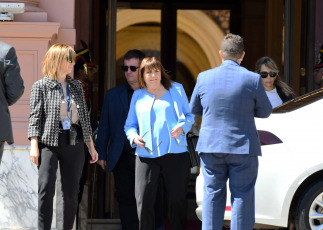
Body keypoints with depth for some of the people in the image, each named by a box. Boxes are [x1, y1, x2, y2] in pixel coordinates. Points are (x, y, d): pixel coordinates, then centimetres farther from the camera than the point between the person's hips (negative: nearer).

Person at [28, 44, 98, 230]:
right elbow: (35, 116, -2)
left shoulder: (76, 86, 16)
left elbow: (85, 117, 19)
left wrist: (91, 146, 16)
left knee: (71, 192, 2)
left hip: (74, 144, 4)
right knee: (46, 189, -14)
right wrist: (34, 145, -13)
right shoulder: (41, 86, 2)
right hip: (50, 142, -4)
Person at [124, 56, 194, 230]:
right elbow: (129, 125, 17)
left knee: (177, 200, 2)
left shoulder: (176, 90, 12)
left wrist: (182, 127, -6)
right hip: (146, 155, 1)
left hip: (175, 153, 0)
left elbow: (189, 116, 16)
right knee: (144, 201, -9)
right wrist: (134, 137, -5)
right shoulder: (138, 96, 15)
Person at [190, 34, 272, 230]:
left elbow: (194, 109, 10)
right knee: (242, 196, 3)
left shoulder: (204, 78, -2)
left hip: (211, 147, 2)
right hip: (243, 148, -2)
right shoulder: (252, 79, -9)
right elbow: (265, 111, 2)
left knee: (213, 194, 11)